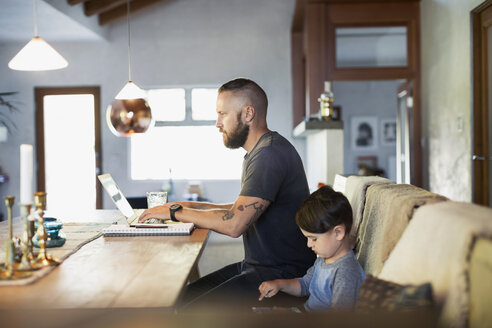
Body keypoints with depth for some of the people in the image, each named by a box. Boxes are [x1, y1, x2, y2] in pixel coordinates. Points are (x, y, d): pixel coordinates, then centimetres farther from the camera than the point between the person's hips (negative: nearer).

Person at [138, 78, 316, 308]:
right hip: (256, 264, 10)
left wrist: (176, 212, -12)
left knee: (192, 312, -21)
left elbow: (234, 224, -25)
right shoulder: (257, 152, 15)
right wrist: (192, 207, 14)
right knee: (181, 298, 5)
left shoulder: (270, 154, -20)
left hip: (283, 274, -10)